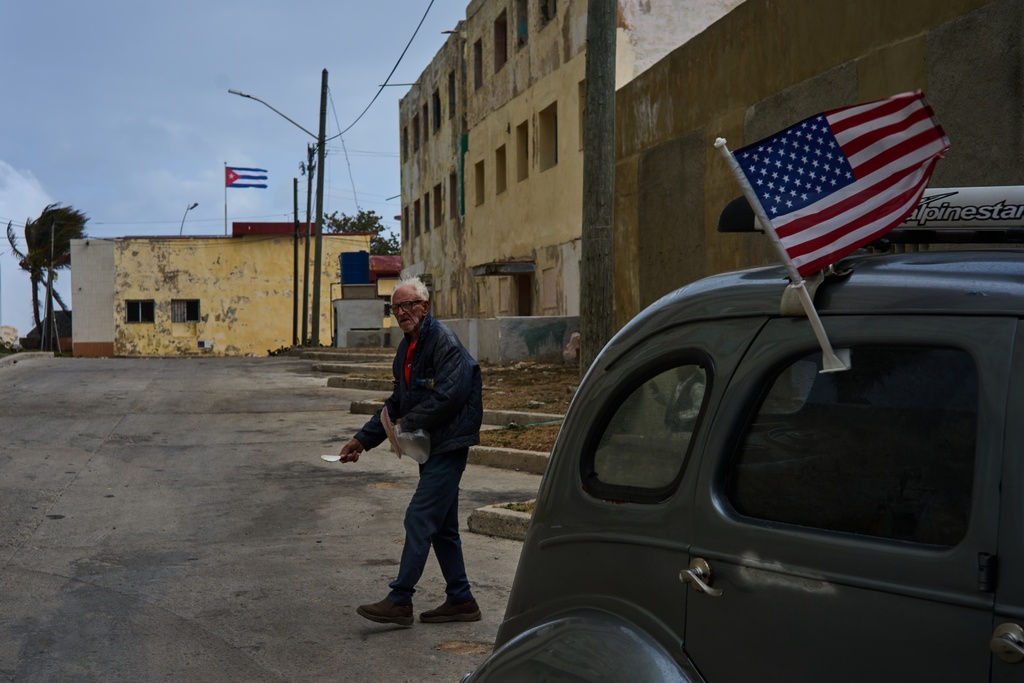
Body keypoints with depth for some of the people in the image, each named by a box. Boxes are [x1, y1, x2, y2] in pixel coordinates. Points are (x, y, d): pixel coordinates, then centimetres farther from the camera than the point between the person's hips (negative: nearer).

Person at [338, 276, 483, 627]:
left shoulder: (444, 341, -14)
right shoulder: (407, 348, 15)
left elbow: (449, 396, -23)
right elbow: (398, 402, 21)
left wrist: (407, 423, -14)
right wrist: (363, 438, 14)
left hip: (448, 445, -10)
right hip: (430, 446, 10)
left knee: (419, 518, -9)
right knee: (442, 526, 12)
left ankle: (400, 600, -4)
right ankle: (461, 600, 21)